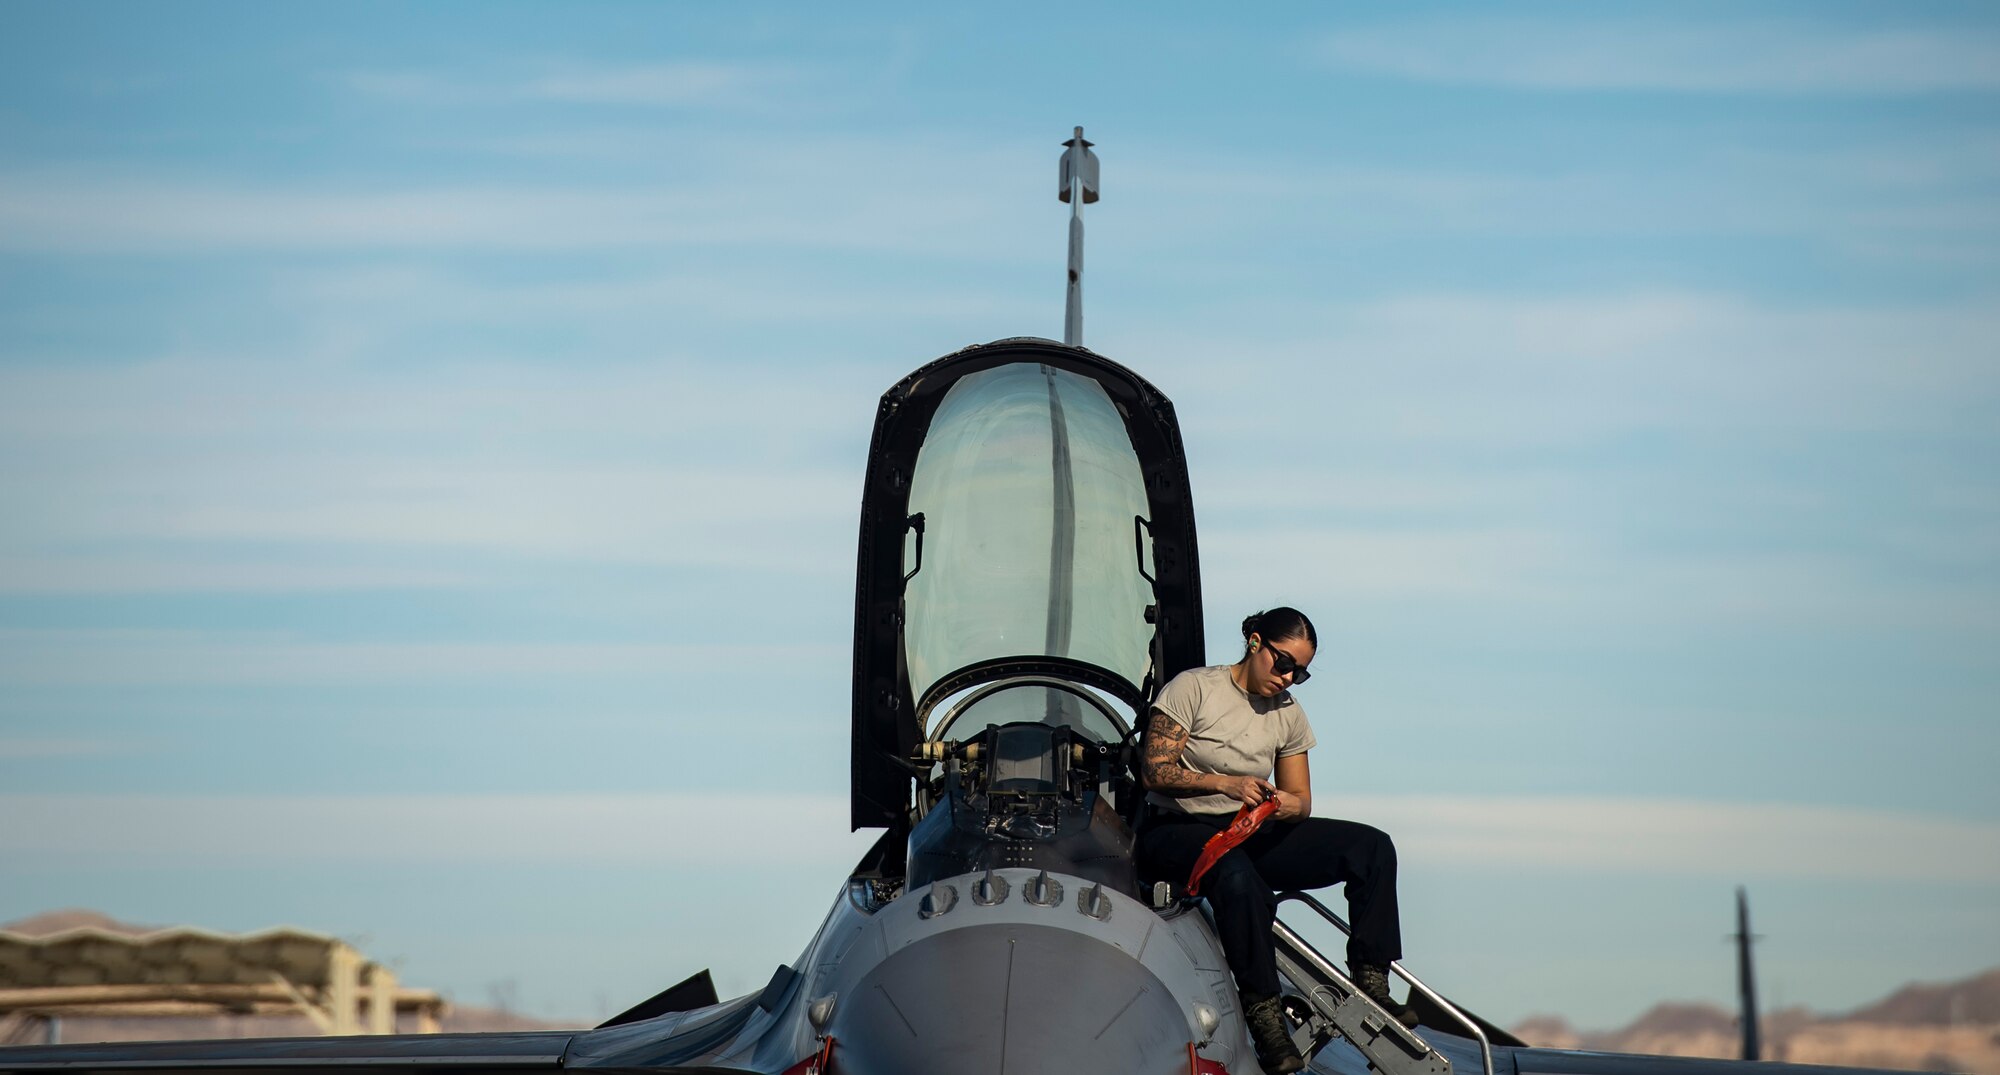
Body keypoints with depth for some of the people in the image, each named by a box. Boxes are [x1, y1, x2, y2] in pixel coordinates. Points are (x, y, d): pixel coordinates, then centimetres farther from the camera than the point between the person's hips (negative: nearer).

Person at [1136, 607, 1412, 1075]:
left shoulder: (1289, 713, 10)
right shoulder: (1193, 687, -7)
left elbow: (1301, 799, 10)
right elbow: (1154, 770, -14)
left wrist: (1289, 806, -16)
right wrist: (1225, 783, -28)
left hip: (1253, 831, 6)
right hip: (1177, 830, -6)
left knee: (1373, 846, -10)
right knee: (1238, 878, -42)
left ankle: (1371, 984, -15)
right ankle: (1263, 1013, -34)